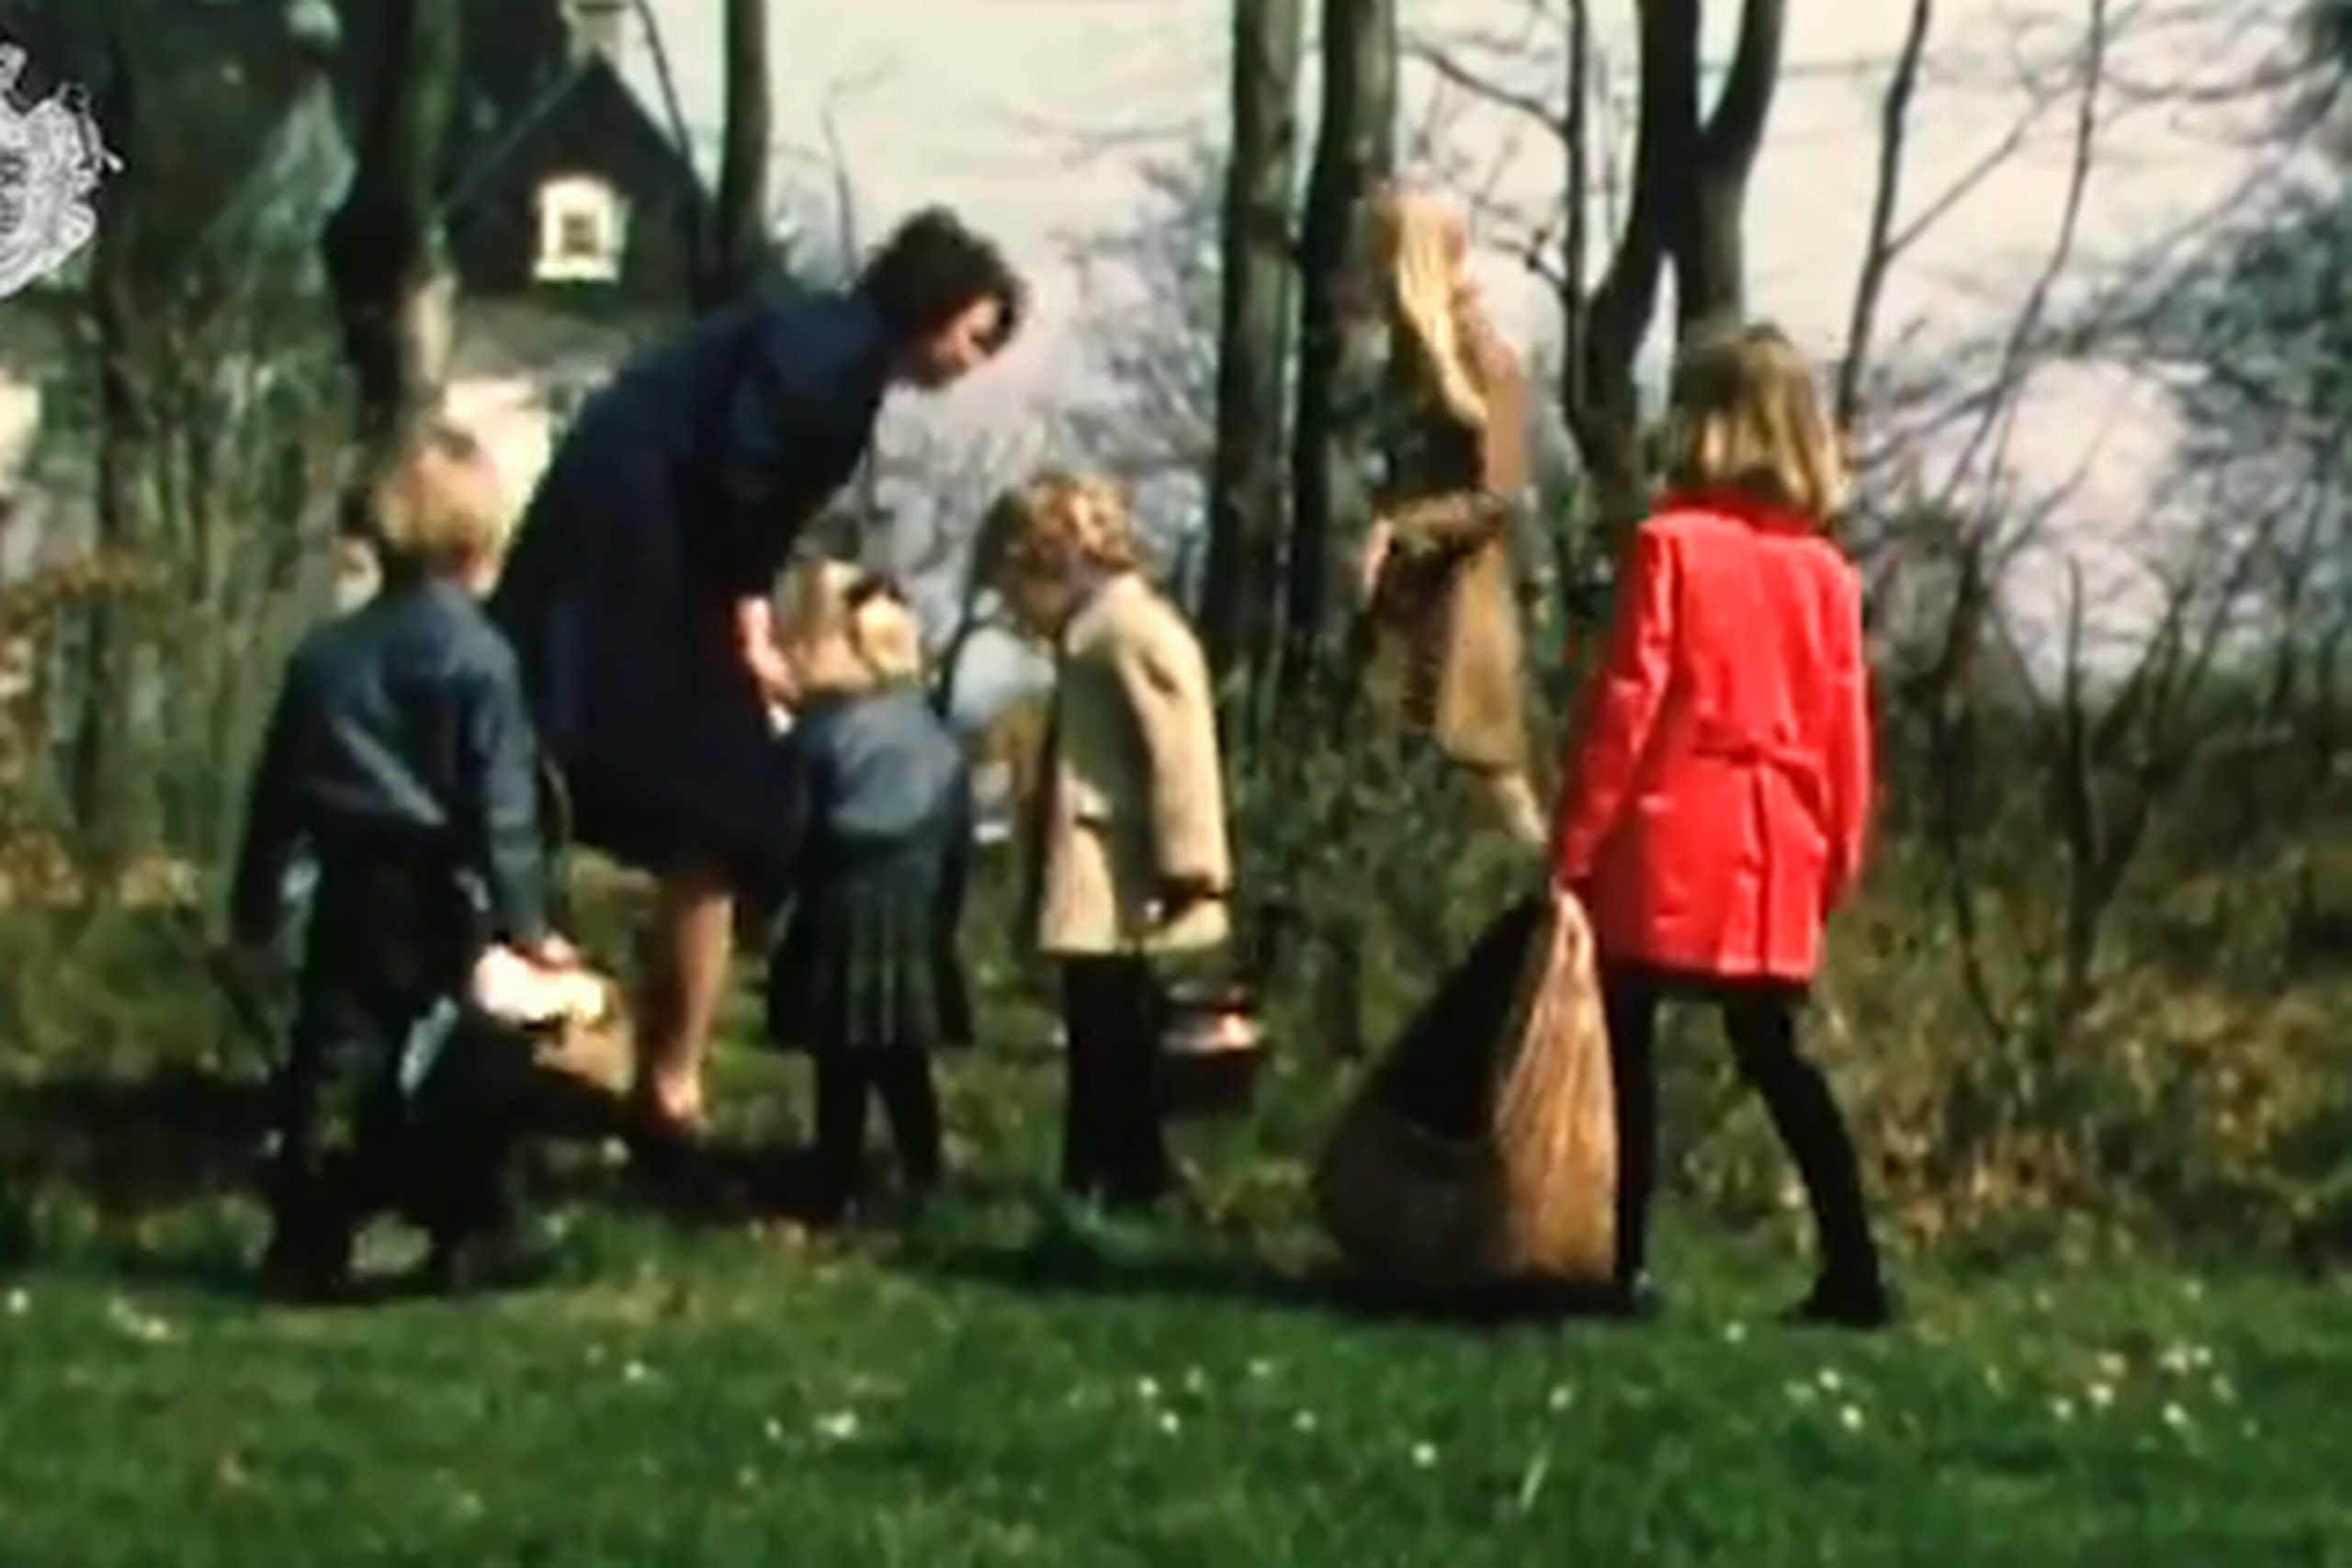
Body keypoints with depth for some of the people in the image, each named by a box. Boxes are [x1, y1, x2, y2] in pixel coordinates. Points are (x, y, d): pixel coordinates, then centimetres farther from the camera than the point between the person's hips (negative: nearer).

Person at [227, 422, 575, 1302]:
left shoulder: (324, 655, 9)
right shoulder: (478, 658, -9)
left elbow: (277, 793, 12)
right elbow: (503, 807, -13)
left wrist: (255, 907, 20)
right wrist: (526, 923, -9)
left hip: (347, 894, 5)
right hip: (437, 899, -5)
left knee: (333, 1065, 6)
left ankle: (307, 1246, 2)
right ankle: (473, 1239, 8)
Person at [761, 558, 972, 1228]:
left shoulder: (821, 736, -10)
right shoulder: (937, 739, 4)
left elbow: (792, 836, -9)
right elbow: (960, 842, 9)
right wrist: (943, 914, 19)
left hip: (841, 919, -4)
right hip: (916, 918, 4)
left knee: (842, 1072, 1)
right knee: (906, 1067, 13)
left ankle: (840, 1193, 3)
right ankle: (924, 1183, 14)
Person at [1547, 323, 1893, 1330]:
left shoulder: (1672, 545, -8)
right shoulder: (1825, 572, 5)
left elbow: (1625, 703, -10)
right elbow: (1846, 732, 7)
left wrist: (1574, 837, -6)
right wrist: (1835, 859, 15)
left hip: (1667, 843, -5)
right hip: (1777, 857, 5)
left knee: (1630, 1046, 4)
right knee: (1772, 1057, 12)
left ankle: (1628, 1264, 3)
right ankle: (1852, 1267, 5)